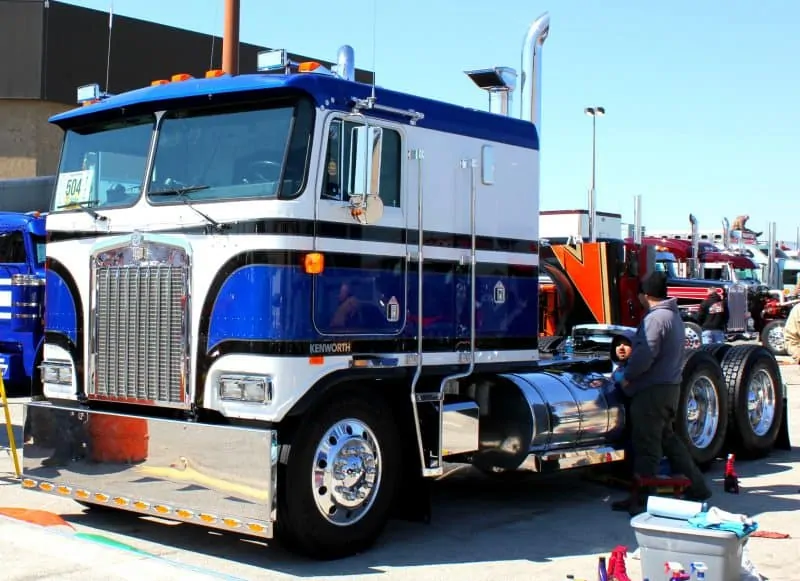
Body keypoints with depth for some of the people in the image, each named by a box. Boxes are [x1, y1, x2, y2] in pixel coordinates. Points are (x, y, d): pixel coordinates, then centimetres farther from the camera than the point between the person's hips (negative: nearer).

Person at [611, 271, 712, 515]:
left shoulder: (656, 318, -17)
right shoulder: (673, 315, 16)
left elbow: (645, 354, -25)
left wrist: (628, 377, -11)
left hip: (653, 390, -10)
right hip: (671, 385, 10)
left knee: (646, 446, -4)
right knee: (668, 439, 21)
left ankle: (641, 501, 0)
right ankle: (696, 487, 26)